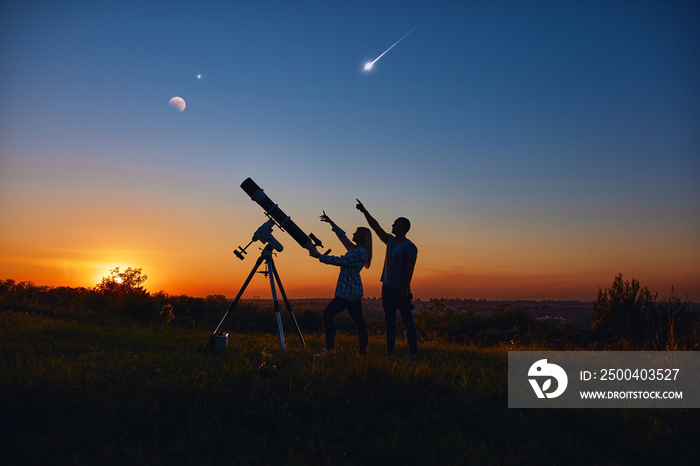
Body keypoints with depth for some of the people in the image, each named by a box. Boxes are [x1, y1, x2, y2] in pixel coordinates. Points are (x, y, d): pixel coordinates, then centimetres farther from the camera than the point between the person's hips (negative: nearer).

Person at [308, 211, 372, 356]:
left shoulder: (360, 252, -14)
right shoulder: (355, 249, 14)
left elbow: (340, 261, -19)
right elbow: (343, 237, 27)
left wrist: (319, 256, -17)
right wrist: (331, 223, 29)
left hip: (348, 292, -10)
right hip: (354, 291, 10)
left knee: (328, 313, -6)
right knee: (358, 321, 9)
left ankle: (330, 348, -5)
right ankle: (363, 351, 13)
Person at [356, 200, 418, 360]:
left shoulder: (410, 247, -8)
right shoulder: (390, 240, 13)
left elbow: (410, 269, -14)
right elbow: (376, 226, 17)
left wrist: (405, 289, -20)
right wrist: (364, 211, 14)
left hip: (400, 289, -8)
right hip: (387, 287, 8)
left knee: (408, 321, -5)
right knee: (389, 321, 10)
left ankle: (413, 353, -2)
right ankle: (390, 351, 15)